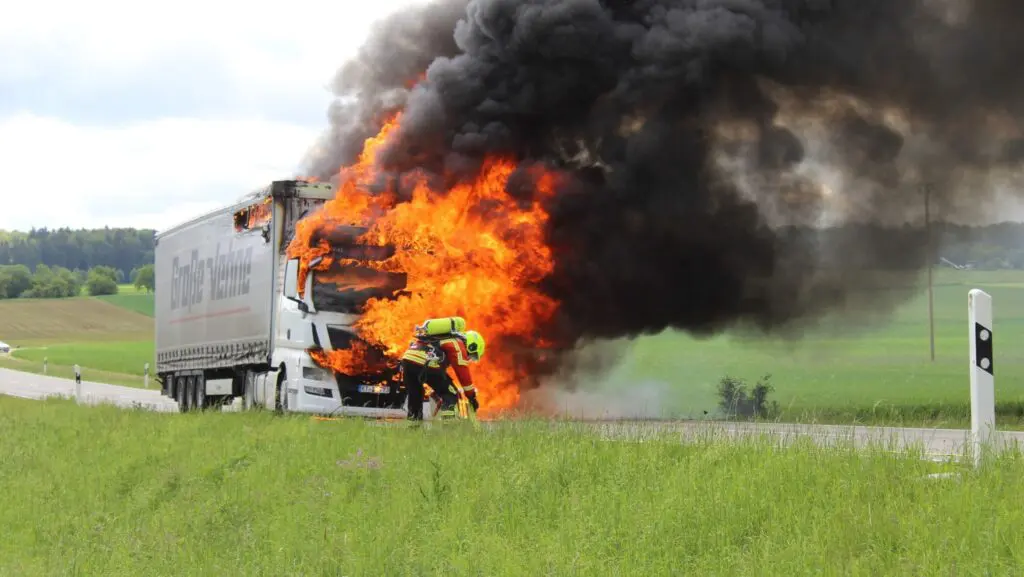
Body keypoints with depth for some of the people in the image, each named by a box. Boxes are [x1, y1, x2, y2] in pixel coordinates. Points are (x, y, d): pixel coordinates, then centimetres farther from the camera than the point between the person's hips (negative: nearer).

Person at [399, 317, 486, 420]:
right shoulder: (458, 344, 9)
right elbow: (463, 372, 5)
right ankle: (442, 401, -18)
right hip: (426, 364, -7)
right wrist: (472, 397, 13)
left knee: (414, 400, 18)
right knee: (452, 396, 6)